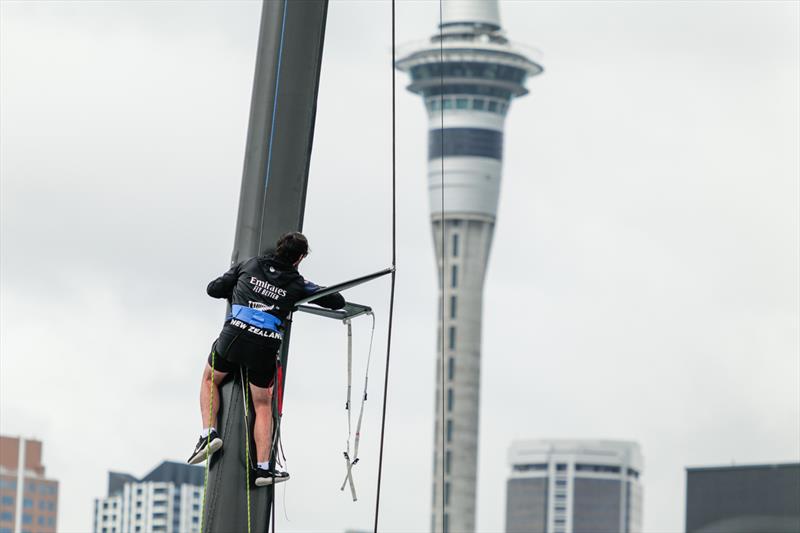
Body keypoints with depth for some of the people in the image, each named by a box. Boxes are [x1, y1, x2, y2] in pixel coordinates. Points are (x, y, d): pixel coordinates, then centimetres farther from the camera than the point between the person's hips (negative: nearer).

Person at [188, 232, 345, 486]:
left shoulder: (251, 265, 11)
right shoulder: (297, 284, 6)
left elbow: (213, 289, 16)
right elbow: (338, 301, 13)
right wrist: (314, 294, 31)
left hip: (234, 334, 0)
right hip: (266, 346, 0)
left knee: (210, 380, 27)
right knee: (262, 404, 16)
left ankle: (209, 432, 6)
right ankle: (263, 467, 11)